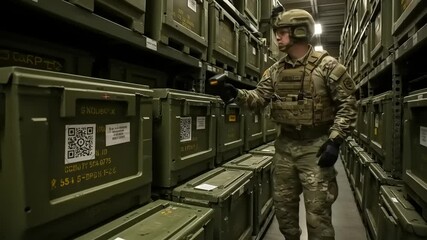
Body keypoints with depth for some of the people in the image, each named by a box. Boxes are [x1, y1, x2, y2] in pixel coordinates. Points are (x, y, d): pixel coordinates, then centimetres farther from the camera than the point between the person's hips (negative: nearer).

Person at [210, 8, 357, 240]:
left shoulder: (327, 65, -7)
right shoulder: (275, 70, 8)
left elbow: (347, 104, -7)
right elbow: (259, 97, 1)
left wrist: (335, 140, -15)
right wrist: (235, 94, -17)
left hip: (315, 146, -5)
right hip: (285, 145, 5)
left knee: (317, 211, 3)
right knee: (283, 204, 17)